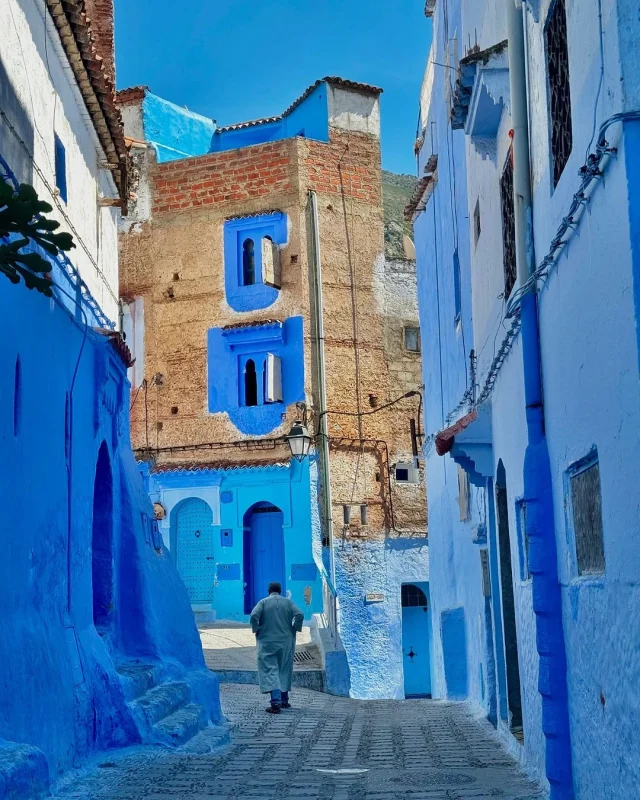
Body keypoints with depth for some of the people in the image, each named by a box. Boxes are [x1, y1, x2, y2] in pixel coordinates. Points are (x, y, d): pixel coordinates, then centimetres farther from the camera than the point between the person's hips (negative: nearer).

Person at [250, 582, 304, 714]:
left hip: (267, 642, -3)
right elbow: (300, 615, -7)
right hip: (286, 642, 3)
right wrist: (294, 629, 4)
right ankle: (284, 700, 24)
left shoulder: (263, 602, 0)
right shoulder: (288, 602, 5)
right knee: (284, 669, 16)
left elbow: (254, 615, -15)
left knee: (270, 670, -6)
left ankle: (276, 702, -20)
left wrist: (256, 630, -2)